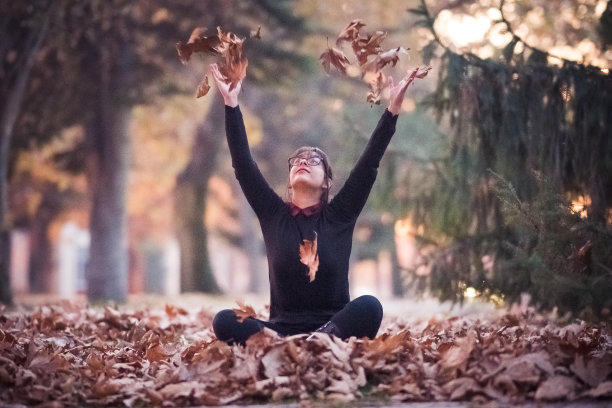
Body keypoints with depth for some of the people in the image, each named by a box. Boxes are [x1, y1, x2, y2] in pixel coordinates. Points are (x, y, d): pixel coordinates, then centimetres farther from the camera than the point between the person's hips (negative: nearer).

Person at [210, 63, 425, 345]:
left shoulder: (339, 216, 9)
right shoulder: (273, 215, 11)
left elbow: (369, 164, 3)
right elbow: (243, 164, 6)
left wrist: (392, 109, -3)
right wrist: (231, 104, 1)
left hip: (332, 324, -1)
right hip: (283, 327, 1)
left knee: (369, 307, -33)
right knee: (224, 322, -28)